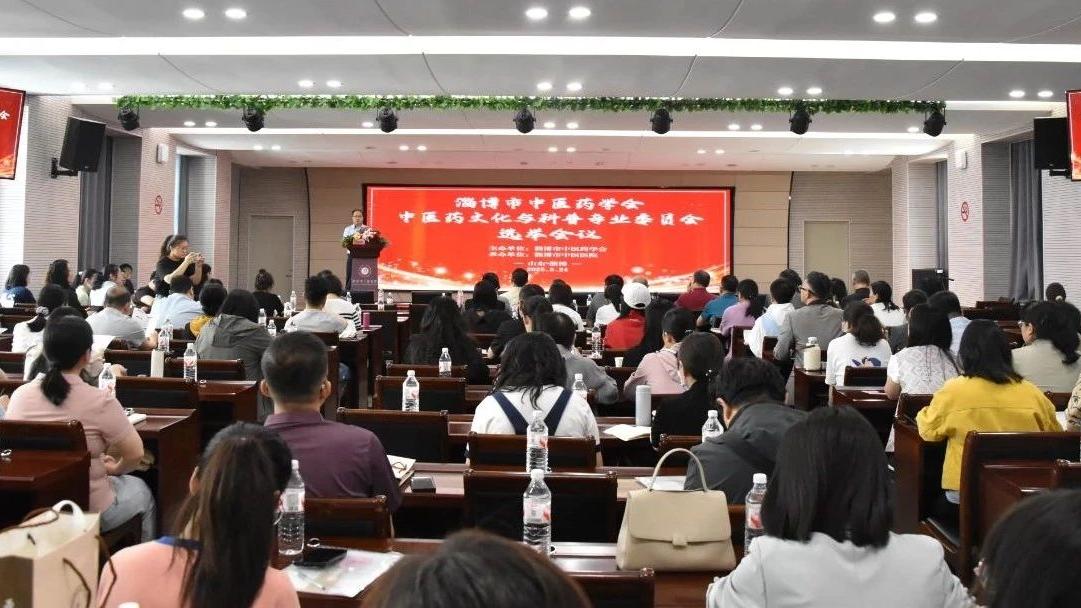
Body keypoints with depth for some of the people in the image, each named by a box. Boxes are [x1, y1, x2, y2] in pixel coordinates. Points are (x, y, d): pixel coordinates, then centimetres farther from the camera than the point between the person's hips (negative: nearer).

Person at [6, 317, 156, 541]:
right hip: (90, 511, -5)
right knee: (140, 489, 27)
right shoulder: (99, 401, -22)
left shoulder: (19, 395, -7)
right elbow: (135, 454, -14)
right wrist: (114, 469, 9)